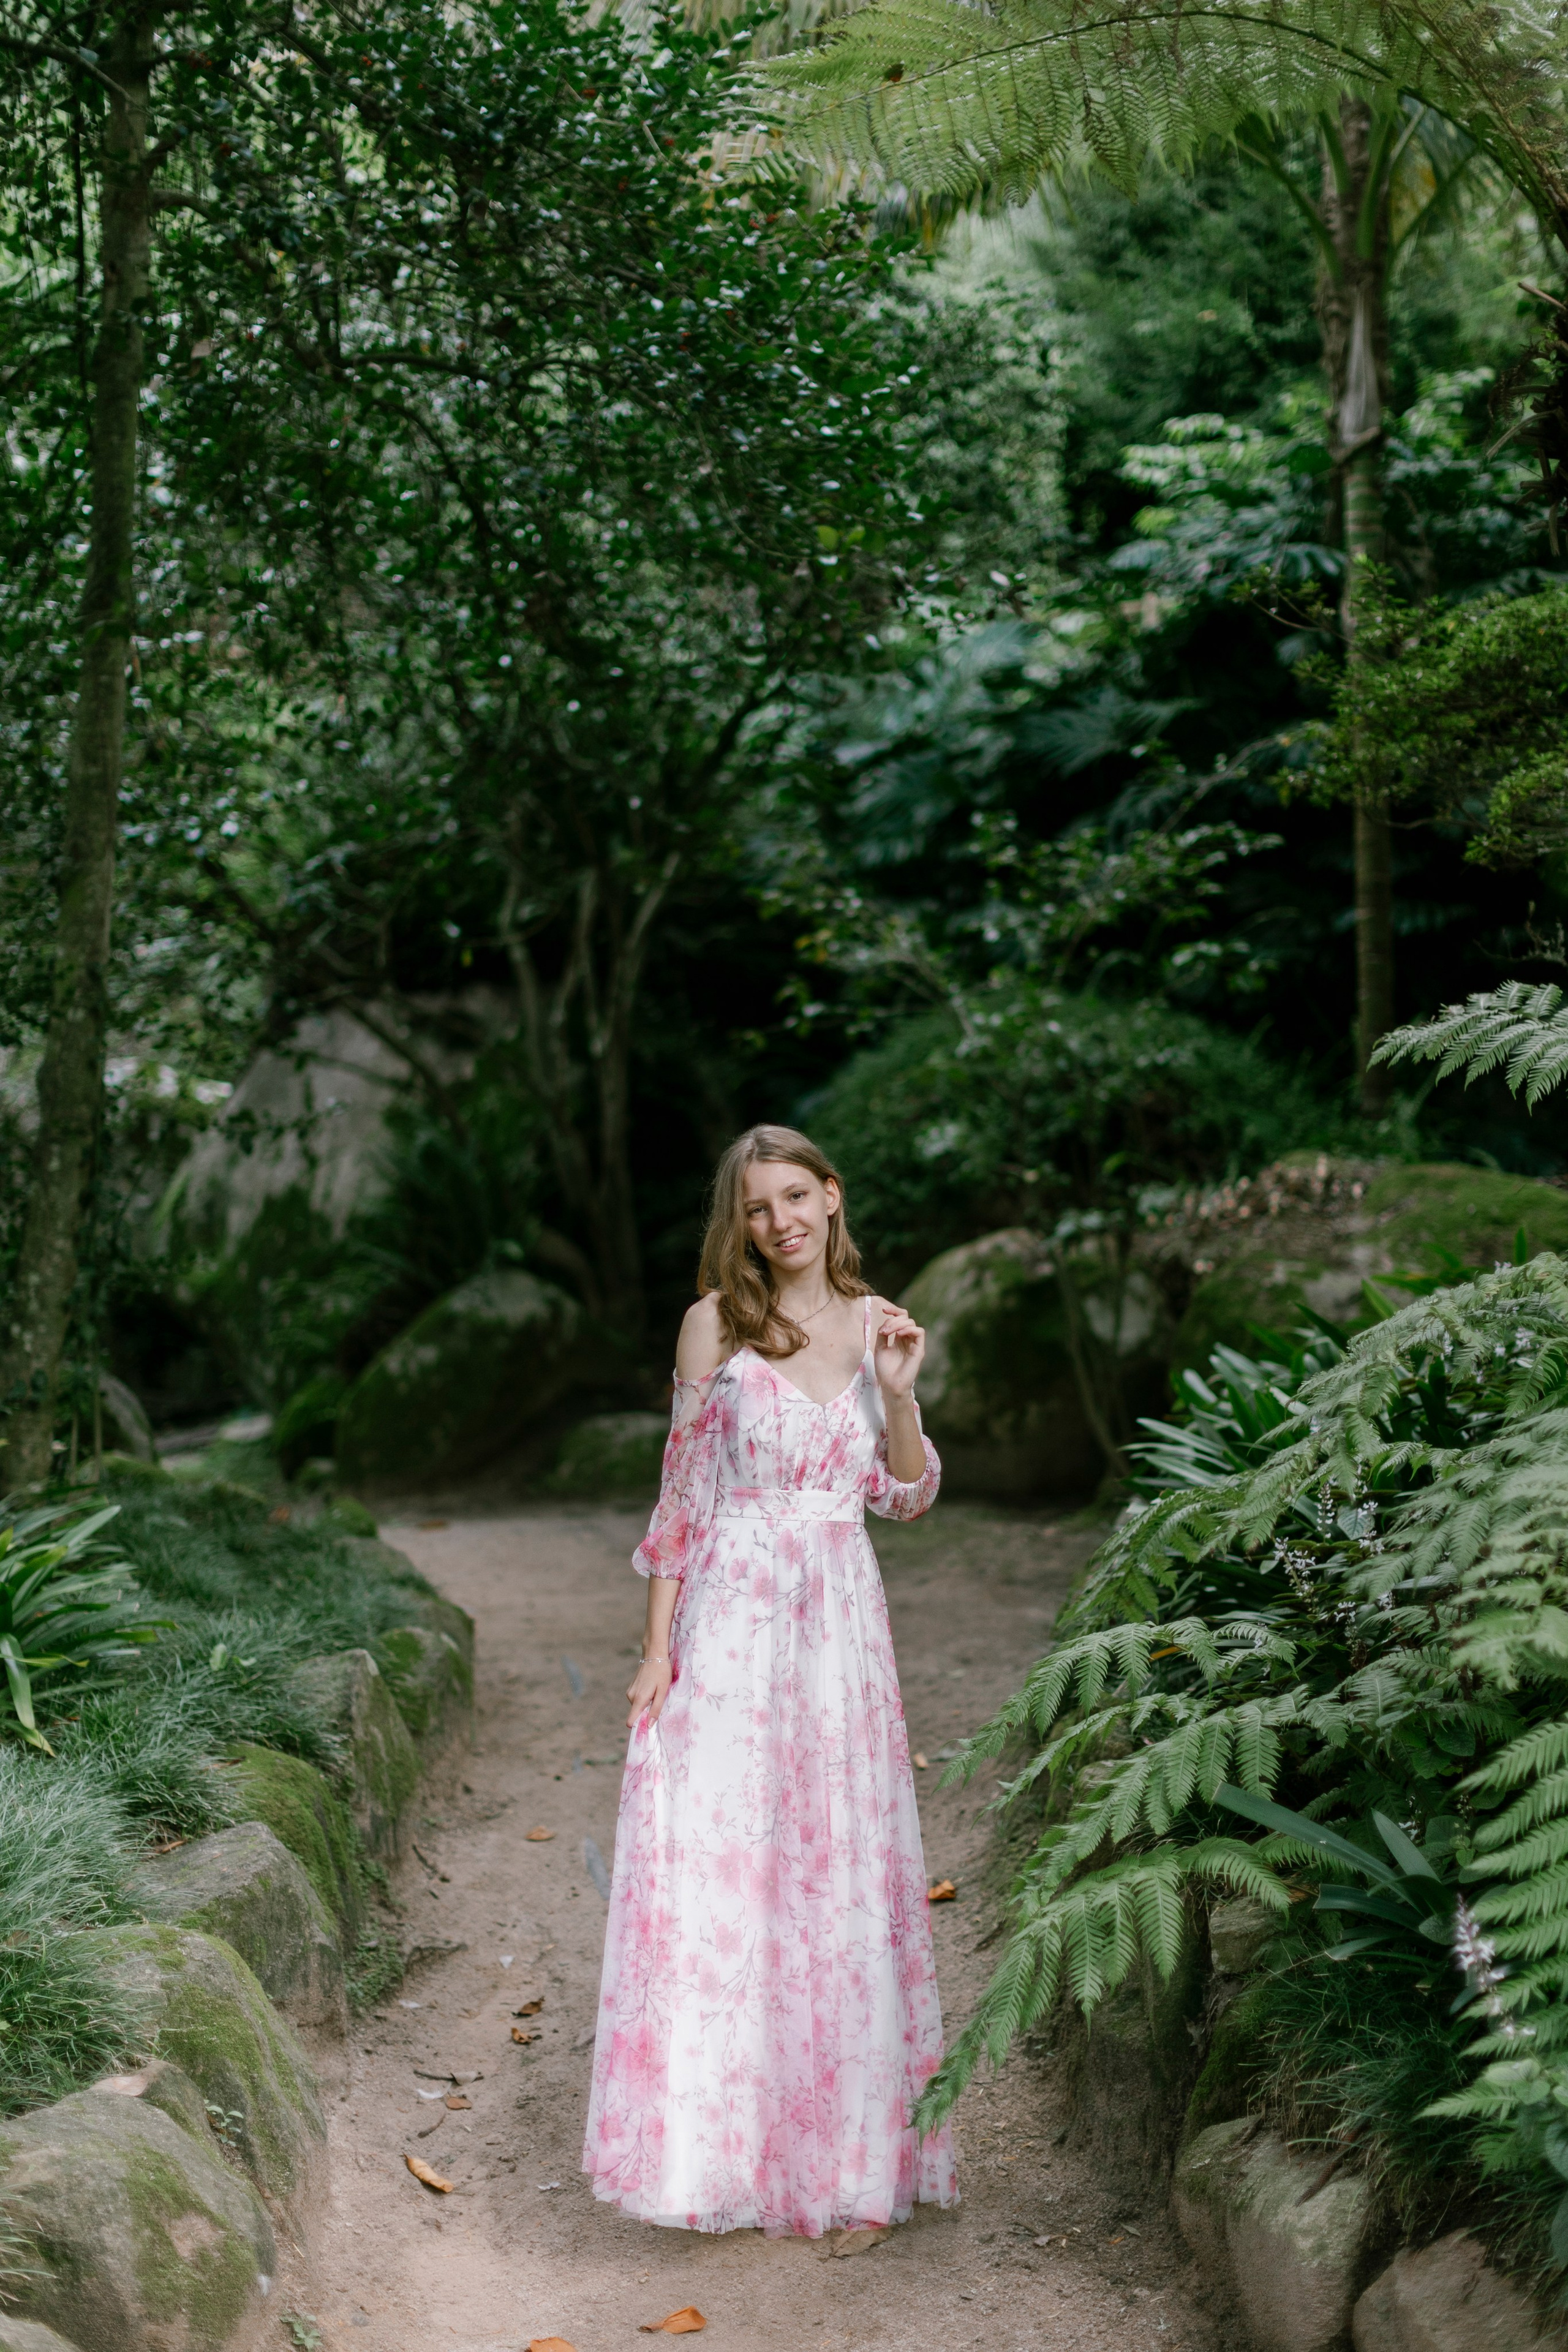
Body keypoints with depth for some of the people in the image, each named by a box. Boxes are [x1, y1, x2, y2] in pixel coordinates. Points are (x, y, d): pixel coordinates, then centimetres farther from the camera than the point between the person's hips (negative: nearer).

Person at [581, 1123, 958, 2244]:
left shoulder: (876, 1323, 7)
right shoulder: (719, 1323, 0)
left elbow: (908, 1496, 10)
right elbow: (683, 1490, 1)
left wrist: (899, 1390, -6)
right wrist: (659, 1647, -4)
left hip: (840, 1626, 2)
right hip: (731, 1617, -2)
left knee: (840, 1881, 5)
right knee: (715, 1872, -3)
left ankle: (846, 2158, 16)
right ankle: (722, 2147, 9)